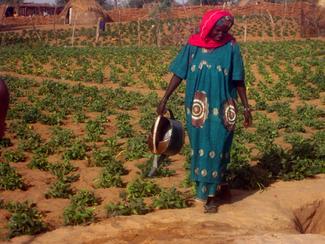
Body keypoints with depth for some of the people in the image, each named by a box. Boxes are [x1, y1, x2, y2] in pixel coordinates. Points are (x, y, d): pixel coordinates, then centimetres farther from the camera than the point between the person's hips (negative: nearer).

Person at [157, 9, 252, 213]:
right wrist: (164, 99, -1)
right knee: (200, 147, 10)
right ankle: (216, 185, 29)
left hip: (221, 108, -2)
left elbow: (238, 80, -1)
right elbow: (179, 74, 1)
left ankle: (212, 193, 11)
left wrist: (246, 107, 0)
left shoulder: (231, 46, -4)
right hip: (198, 108, 2)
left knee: (217, 148, 0)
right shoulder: (193, 45, -2)